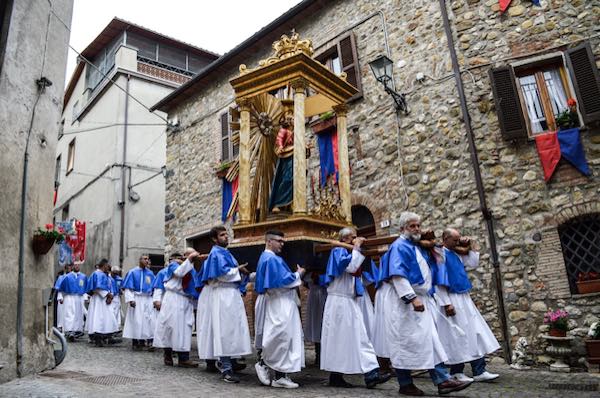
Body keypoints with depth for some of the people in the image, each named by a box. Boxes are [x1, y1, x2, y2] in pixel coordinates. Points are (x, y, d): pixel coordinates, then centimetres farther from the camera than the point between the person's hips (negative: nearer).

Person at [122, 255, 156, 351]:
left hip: (148, 300, 4)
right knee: (136, 320, -1)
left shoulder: (150, 273, 10)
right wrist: (130, 299, -16)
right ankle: (135, 342, 8)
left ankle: (142, 340, 8)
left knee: (149, 320, -1)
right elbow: (128, 287, -4)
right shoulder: (132, 272, -1)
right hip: (136, 299, -3)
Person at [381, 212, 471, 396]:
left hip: (422, 300, 9)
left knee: (430, 340, 5)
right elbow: (398, 275, -21)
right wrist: (412, 298, -27)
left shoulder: (417, 247, 19)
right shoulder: (399, 246, -10)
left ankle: (443, 380, 6)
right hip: (406, 302, -9)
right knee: (406, 342, -2)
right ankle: (405, 384, 7)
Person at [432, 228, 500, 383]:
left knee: (475, 334, 6)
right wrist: (446, 303, -21)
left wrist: (469, 247, 8)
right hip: (451, 300, -8)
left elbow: (474, 264, 20)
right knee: (456, 337, 0)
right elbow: (439, 282, -17)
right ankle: (456, 372, 13)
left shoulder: (457, 254, 12)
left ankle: (479, 372, 11)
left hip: (464, 299, 8)